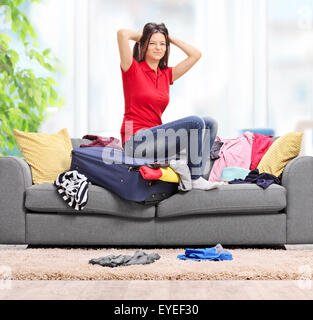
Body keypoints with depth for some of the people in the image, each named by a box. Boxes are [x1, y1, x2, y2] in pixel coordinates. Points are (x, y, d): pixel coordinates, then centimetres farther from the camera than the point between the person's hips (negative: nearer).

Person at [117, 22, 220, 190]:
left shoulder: (166, 75, 16)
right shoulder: (133, 69, -1)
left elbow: (195, 55, 18)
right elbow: (122, 33, -15)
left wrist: (169, 38, 18)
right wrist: (140, 36, 7)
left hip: (156, 136, 8)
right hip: (136, 142, -8)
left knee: (209, 123, -1)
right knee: (195, 122, -20)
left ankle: (196, 175, -8)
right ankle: (195, 179, -12)